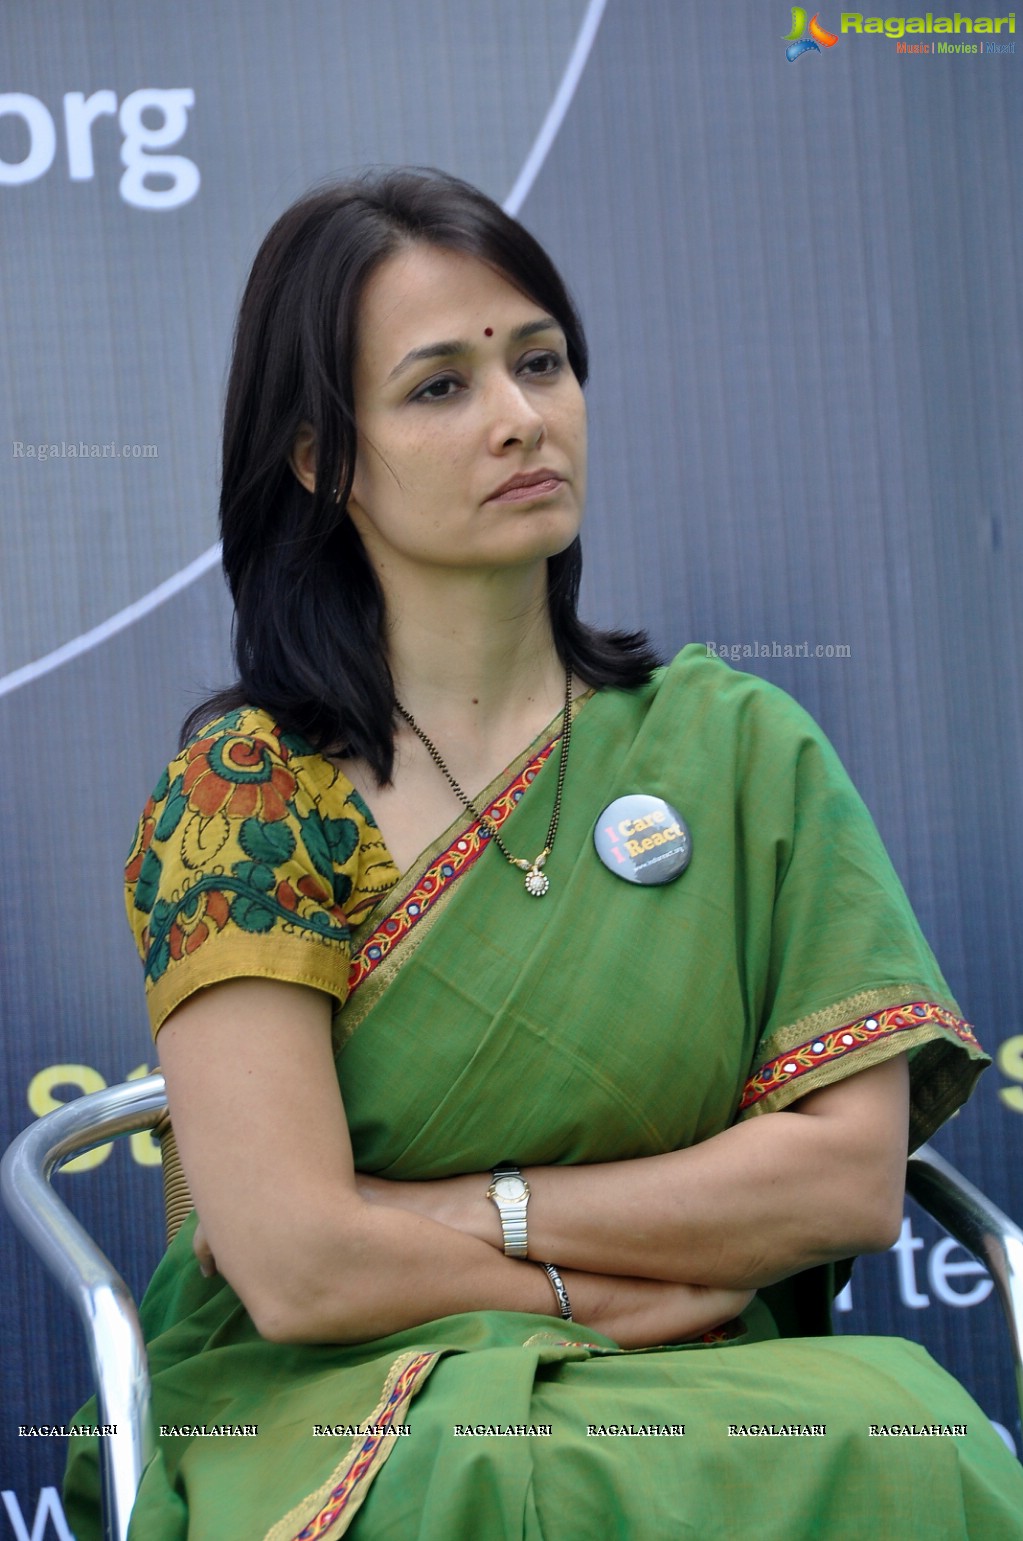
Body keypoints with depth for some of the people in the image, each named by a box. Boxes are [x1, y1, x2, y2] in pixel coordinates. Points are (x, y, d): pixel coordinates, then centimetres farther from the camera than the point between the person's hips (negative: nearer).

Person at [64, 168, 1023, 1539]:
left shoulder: (737, 747, 10)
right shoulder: (243, 791, 1)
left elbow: (856, 1174, 0)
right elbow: (297, 1266, -10)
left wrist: (469, 1209, -7)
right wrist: (638, 1287, -5)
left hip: (713, 1419, 2)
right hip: (339, 1421, -2)